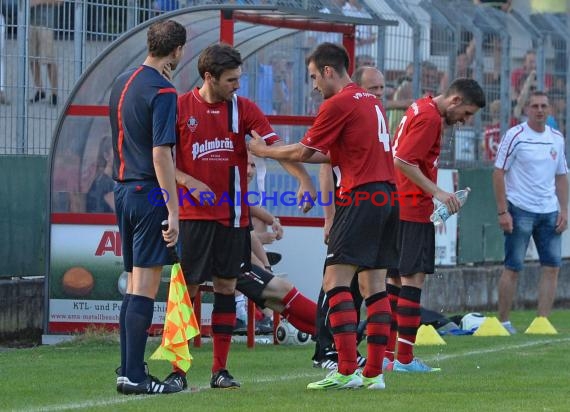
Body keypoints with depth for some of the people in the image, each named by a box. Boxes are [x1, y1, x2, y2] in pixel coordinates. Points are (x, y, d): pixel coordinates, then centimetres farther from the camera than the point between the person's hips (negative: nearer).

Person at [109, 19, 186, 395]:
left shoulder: (122, 83, 13)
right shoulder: (162, 92, -14)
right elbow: (161, 154, -19)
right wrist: (173, 211, -19)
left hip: (123, 190, 9)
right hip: (149, 193, -8)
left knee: (135, 285, 13)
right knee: (146, 287, -8)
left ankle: (128, 370, 14)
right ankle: (135, 376, -10)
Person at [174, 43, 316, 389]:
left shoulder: (243, 108, 3)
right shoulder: (181, 108, -2)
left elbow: (276, 146, -5)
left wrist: (305, 180, -18)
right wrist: (189, 182, -14)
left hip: (233, 215, 3)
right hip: (193, 214, -3)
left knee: (226, 288, 5)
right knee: (186, 288, -3)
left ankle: (221, 370, 11)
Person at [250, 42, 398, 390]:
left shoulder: (339, 104, -8)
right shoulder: (372, 101, 19)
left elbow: (303, 151, -4)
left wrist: (263, 151, 11)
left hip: (361, 196, -9)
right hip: (388, 193, 9)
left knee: (336, 280, -9)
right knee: (375, 285, 8)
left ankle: (347, 371, -18)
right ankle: (374, 372, 6)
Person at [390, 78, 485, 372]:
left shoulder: (420, 108, 16)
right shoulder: (429, 118, -14)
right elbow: (403, 161, -22)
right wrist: (437, 193, -20)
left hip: (397, 207, 10)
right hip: (413, 210, -10)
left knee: (396, 278, 12)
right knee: (414, 278, -9)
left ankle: (386, 354, 15)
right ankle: (405, 358, -10)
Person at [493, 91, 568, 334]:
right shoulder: (515, 136, -5)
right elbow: (498, 172, -6)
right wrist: (502, 211, -11)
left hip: (549, 212, 5)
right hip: (520, 211, -5)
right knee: (513, 267, -2)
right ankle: (503, 322, 6)